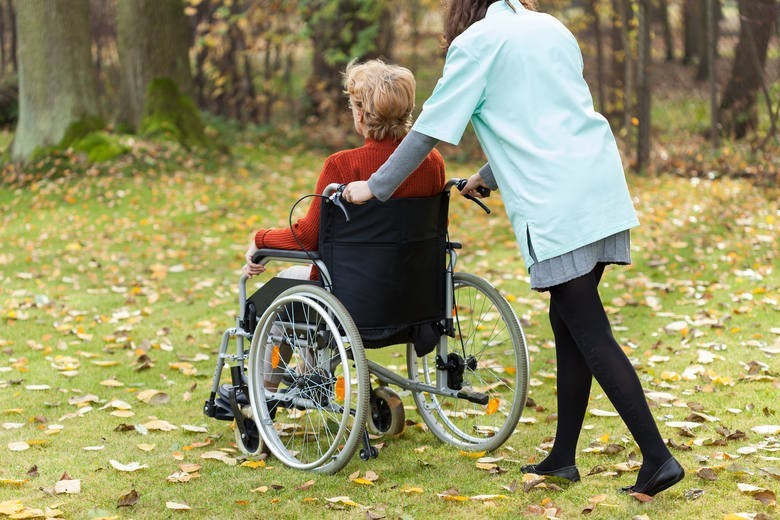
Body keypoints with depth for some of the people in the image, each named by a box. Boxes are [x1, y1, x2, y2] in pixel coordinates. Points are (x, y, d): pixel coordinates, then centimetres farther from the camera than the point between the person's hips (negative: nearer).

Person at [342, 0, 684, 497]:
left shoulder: (477, 41, 0)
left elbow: (431, 128, 0)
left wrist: (374, 188, 10)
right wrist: (487, 177, 38)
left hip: (553, 205, -7)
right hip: (603, 186, 7)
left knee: (589, 333, -6)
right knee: (568, 321, 13)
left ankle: (658, 457, -10)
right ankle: (562, 458, 19)